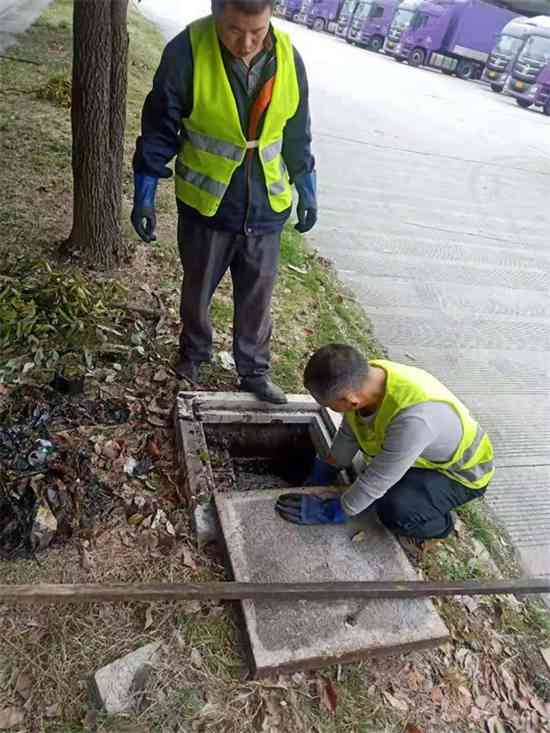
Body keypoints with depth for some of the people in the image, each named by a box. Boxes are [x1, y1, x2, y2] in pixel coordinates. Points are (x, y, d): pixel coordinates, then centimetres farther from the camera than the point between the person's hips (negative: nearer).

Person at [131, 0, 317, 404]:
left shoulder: (288, 57, -6)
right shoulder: (187, 52, -16)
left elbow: (298, 133, 6)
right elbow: (159, 128, -8)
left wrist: (308, 190, 10)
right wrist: (144, 196, -7)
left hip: (265, 207, 2)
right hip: (205, 203, -2)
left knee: (257, 296, 11)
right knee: (197, 289, 15)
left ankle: (255, 371, 29)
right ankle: (193, 355, 40)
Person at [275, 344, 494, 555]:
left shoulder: (414, 417, -43)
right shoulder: (362, 377, -21)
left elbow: (376, 481, -31)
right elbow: (347, 435, -3)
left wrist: (328, 512, -20)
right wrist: (324, 473, 3)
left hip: (462, 470, -7)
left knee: (395, 510, -27)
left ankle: (438, 525, 2)